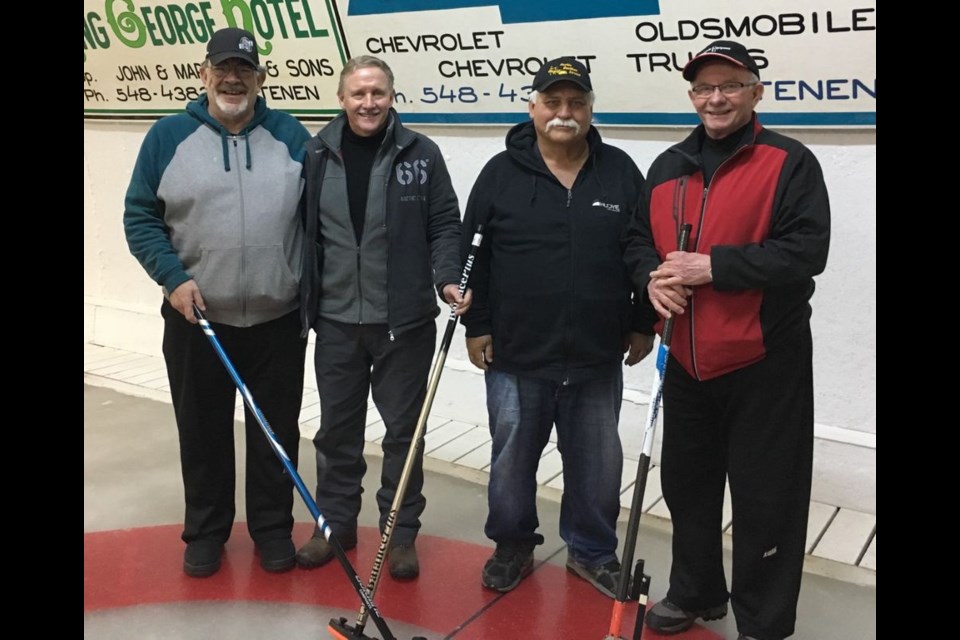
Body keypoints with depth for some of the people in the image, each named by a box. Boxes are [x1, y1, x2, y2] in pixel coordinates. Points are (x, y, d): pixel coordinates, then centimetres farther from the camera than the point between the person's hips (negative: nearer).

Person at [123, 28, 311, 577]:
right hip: (196, 319, 0)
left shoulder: (290, 135, 2)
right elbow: (140, 218, 1)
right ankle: (206, 531, 30)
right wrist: (173, 278, -11)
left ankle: (273, 528, 28)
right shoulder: (169, 136, -1)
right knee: (203, 431, 12)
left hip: (278, 320, 1)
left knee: (277, 431, 10)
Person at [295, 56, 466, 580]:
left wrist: (447, 279, -15)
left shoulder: (420, 154, -3)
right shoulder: (316, 154, 2)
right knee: (337, 428, 14)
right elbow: (300, 231, 7)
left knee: (403, 429, 9)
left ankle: (401, 532, 24)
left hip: (404, 321, -2)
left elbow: (445, 225, 0)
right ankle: (335, 523, 31)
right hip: (336, 320, 2)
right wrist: (301, 301, 5)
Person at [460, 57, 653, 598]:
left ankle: (593, 552, 33)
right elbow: (474, 254, 2)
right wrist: (476, 326, 0)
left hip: (597, 358, 1)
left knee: (597, 463, 13)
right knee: (512, 459, 12)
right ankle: (513, 547, 33)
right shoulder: (502, 173, -1)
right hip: (515, 356, -1)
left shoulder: (620, 172, 3)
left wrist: (644, 324, 7)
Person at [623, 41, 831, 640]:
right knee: (687, 483, 19)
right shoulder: (669, 167, 10)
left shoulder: (790, 162, -8)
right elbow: (638, 239, 15)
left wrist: (713, 265, -23)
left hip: (765, 365, -6)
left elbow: (806, 251, -18)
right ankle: (696, 591, 39)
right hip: (688, 363, 6)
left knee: (766, 499, 3)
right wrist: (652, 275, -7)